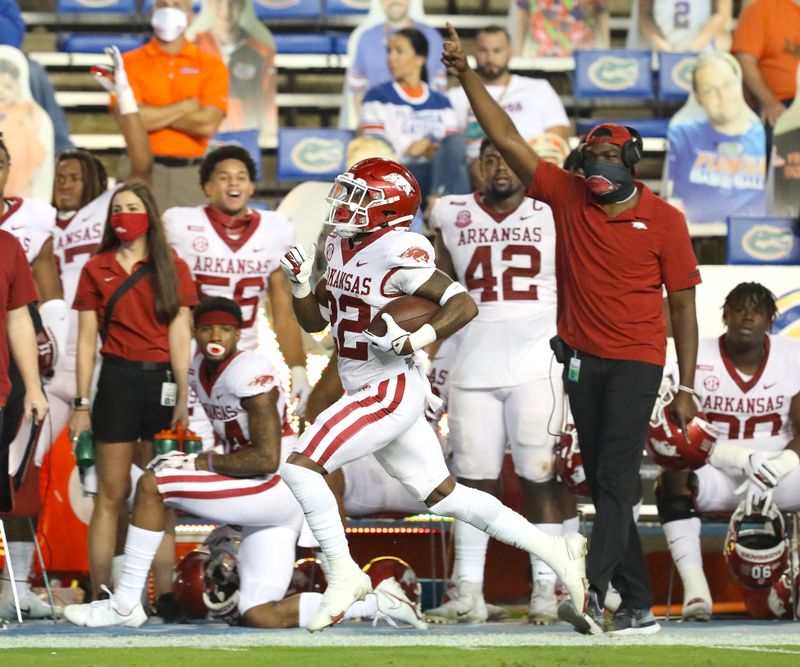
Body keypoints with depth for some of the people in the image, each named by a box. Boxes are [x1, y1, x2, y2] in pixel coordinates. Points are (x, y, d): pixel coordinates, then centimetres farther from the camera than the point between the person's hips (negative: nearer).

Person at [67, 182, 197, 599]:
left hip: (162, 381, 0)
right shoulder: (96, 269, 8)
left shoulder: (172, 269, 8)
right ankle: (101, 595, -4)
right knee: (112, 494, -3)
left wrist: (182, 397, -6)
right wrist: (81, 404, 0)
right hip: (117, 380, 0)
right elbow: (87, 340, 6)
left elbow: (179, 336, 1)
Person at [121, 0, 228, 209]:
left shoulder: (211, 65, 8)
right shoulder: (130, 63, 7)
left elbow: (207, 124, -5)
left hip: (190, 173, 1)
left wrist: (155, 115, -5)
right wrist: (187, 106, -3)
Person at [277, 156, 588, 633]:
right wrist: (300, 281, 2)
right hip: (369, 392, 9)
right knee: (445, 495, 13)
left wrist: (414, 341, -28)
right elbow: (315, 320, 20)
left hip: (391, 391, -9)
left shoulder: (398, 254, -17)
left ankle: (344, 574, -8)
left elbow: (464, 305, -20)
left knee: (301, 467, -16)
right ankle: (555, 551, 18)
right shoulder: (340, 246, 11)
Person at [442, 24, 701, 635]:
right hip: (582, 358, 5)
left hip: (637, 362, -4)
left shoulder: (664, 220, -4)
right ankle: (639, 607, 12)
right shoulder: (568, 197, 4)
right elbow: (507, 139, 1)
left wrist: (686, 387, -5)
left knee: (615, 478, -15)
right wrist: (467, 76, -7)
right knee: (603, 485, 7)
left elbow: (683, 306, -1)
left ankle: (592, 595, -26)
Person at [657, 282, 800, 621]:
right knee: (673, 476, -33)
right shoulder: (696, 360, -7)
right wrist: (745, 459, -28)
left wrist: (772, 473, -26)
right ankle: (694, 588, -37)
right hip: (717, 478, -1)